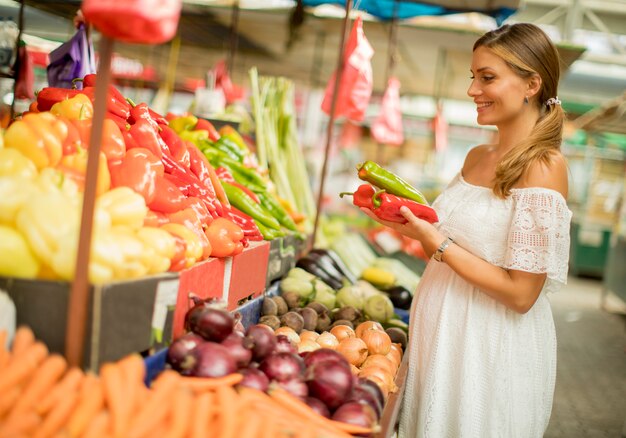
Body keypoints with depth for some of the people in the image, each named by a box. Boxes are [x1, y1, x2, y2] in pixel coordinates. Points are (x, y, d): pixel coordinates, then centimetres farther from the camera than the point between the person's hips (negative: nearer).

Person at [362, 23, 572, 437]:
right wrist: (409, 217, 0)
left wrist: (435, 240, -20)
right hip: (440, 328, 7)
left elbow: (521, 294, -21)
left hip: (494, 349, -7)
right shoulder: (477, 157, 5)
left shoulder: (543, 167, -18)